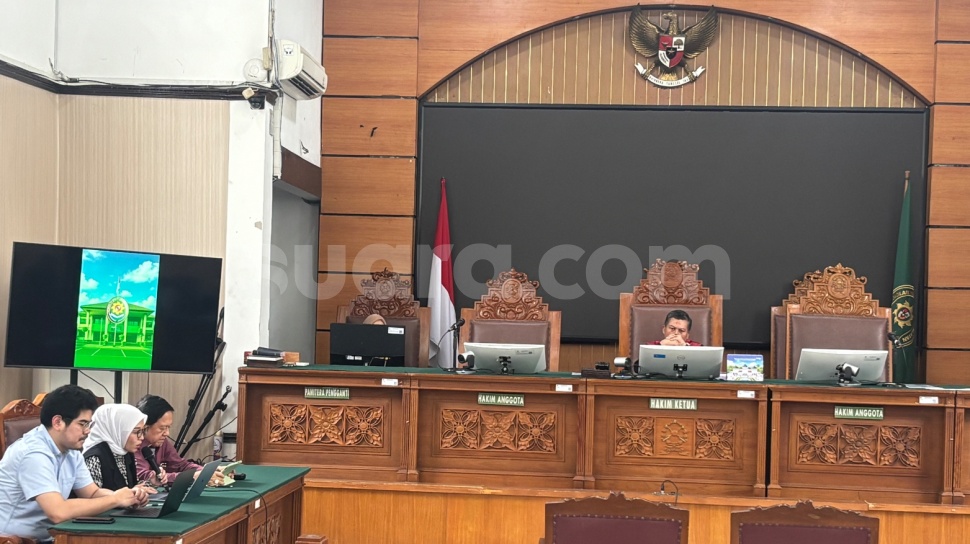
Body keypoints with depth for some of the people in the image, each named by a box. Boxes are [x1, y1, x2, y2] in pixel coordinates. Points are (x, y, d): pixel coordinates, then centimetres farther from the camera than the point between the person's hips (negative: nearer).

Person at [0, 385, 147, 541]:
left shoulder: (71, 451, 3)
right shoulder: (34, 453, -22)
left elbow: (93, 493, 12)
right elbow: (58, 512, -30)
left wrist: (128, 497, -8)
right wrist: (115, 499, -21)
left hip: (44, 538, 8)